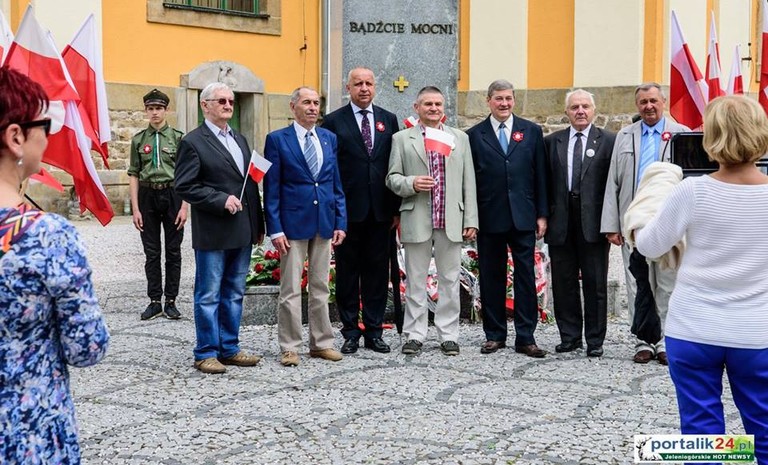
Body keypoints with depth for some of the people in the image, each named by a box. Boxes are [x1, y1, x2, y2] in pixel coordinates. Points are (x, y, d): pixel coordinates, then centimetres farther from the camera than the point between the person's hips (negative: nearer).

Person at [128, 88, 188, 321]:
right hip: (147, 196, 2)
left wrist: (184, 206, -8)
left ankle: (171, 301, 11)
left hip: (172, 195, -1)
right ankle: (154, 301, 14)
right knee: (151, 252, 6)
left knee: (173, 251, 3)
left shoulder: (178, 137, 0)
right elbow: (133, 174, 5)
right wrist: (135, 208, -1)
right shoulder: (139, 140, 6)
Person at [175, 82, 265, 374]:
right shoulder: (193, 142, -6)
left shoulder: (240, 140, 16)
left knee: (234, 293, 13)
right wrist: (222, 200, -20)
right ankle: (206, 353, 9)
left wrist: (258, 225, 14)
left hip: (242, 231, 7)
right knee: (209, 295, 1)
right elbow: (185, 186, -12)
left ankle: (229, 349, 22)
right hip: (212, 233, -7)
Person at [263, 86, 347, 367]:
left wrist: (340, 223, 4)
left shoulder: (329, 138, 10)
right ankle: (289, 348, 9)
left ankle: (321, 343, 20)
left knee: (320, 288, 11)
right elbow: (271, 189, -5)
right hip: (293, 223, -4)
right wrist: (275, 229, -11)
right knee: (290, 290, 0)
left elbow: (336, 184, 12)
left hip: (324, 223, 4)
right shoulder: (277, 139, -3)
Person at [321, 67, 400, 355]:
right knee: (348, 272, 4)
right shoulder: (334, 122, 0)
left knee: (377, 271, 7)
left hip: (380, 210, 3)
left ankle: (374, 332, 16)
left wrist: (396, 209, 5)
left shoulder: (389, 120, 10)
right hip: (348, 210, -3)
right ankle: (351, 332, 13)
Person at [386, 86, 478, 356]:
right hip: (416, 220, -1)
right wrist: (411, 183, -17)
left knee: (449, 280, 5)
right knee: (415, 281, 4)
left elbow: (468, 182, 9)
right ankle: (415, 335, 13)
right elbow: (392, 178, 5)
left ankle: (448, 335, 13)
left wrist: (471, 220, 3)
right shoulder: (402, 139, 7)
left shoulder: (460, 138, 12)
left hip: (451, 221, 2)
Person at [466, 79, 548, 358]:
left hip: (523, 218, 0)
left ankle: (525, 337, 6)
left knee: (526, 277, 1)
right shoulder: (474, 135, 5)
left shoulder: (531, 131, 7)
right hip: (489, 219, 0)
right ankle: (494, 335, 17)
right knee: (491, 279, 7)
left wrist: (542, 214, 1)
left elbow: (540, 176, 6)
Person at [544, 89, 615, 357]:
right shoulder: (552, 142, 10)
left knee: (595, 283, 3)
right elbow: (545, 182, 9)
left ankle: (595, 340, 12)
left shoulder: (608, 141, 2)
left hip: (594, 222, -2)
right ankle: (569, 336, 19)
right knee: (563, 283, 8)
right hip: (560, 222, 3)